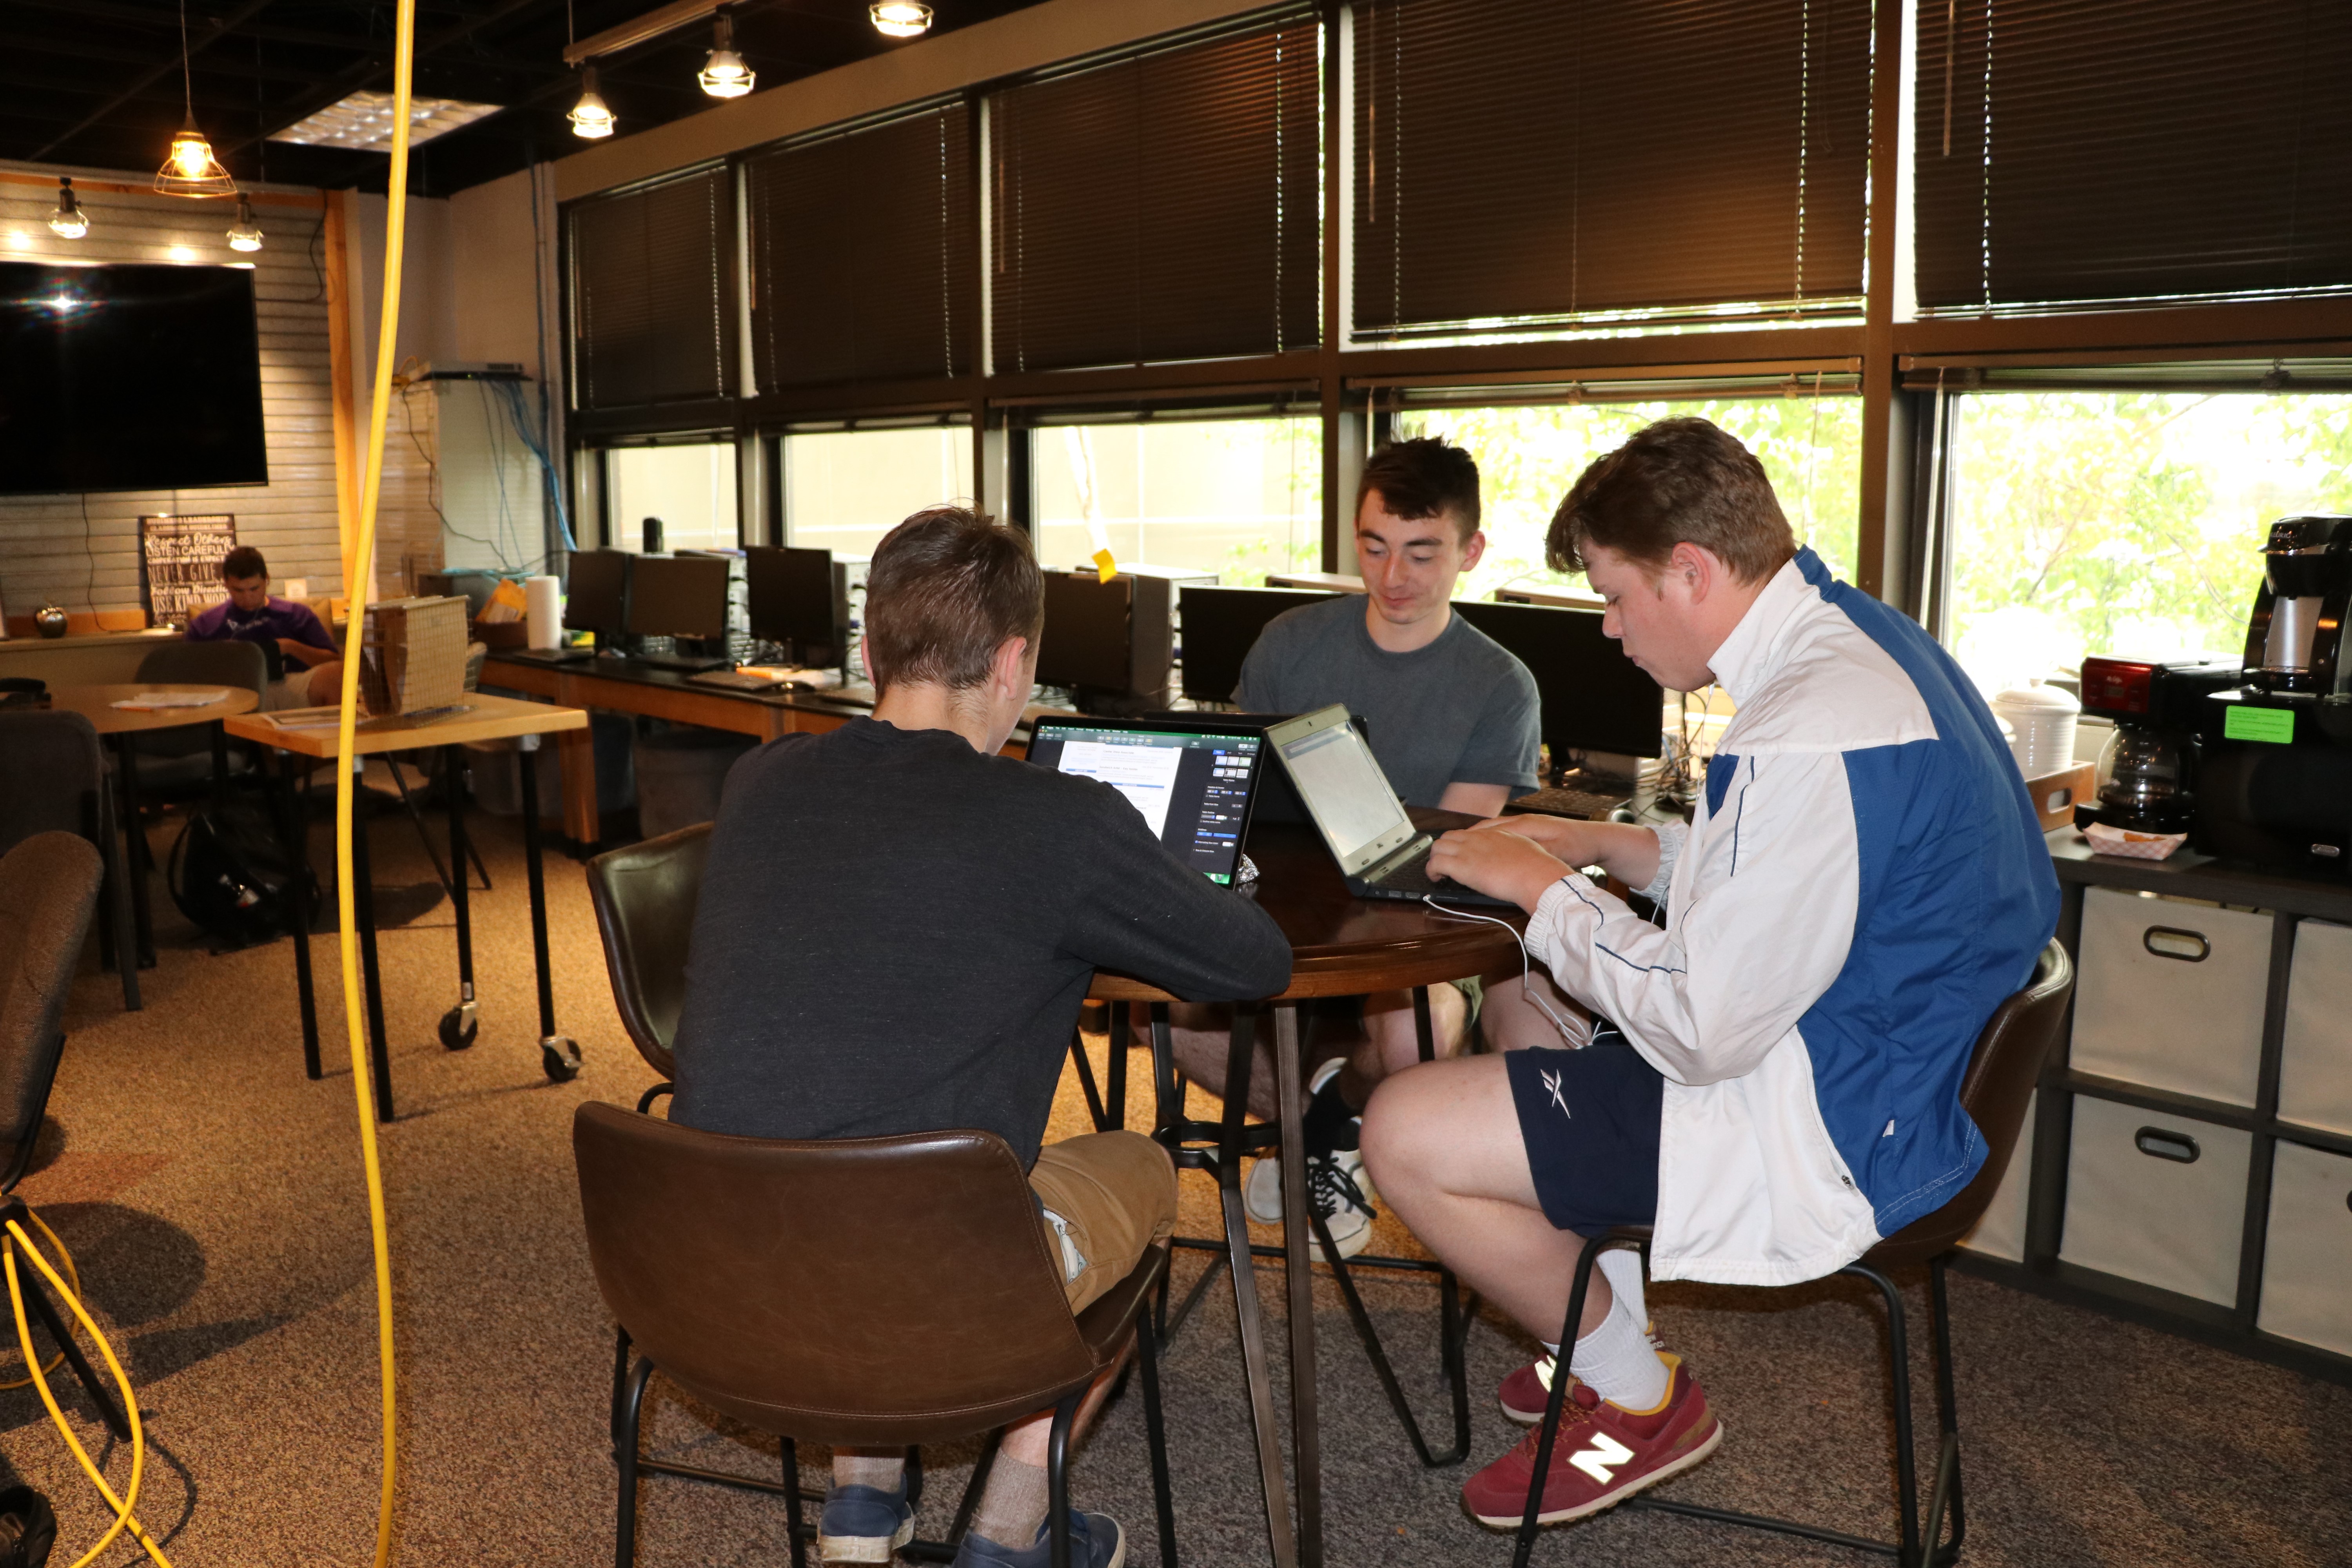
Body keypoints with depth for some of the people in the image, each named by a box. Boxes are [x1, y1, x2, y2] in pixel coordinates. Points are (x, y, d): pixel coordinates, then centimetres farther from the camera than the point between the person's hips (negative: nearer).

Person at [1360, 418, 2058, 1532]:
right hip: (1883, 1053, 11)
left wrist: (1542, 887, -13)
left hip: (1834, 1127, -11)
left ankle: (1636, 1398, 13)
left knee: (1406, 1135, -12)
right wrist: (1607, 846, 8)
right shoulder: (1851, 633, 4)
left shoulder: (1812, 735, -30)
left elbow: (1701, 1030, -27)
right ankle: (1608, 1319, 30)